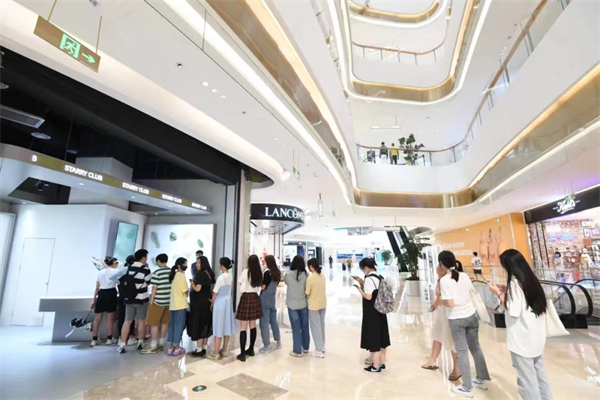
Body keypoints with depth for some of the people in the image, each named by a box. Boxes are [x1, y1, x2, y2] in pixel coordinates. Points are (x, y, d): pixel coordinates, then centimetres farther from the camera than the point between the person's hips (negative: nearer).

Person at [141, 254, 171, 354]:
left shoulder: (157, 272, -12)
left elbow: (154, 288, -13)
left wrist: (151, 300, -3)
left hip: (158, 301, -6)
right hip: (169, 301, 6)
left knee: (154, 323, 3)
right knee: (164, 322, 14)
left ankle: (153, 346, 6)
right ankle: (161, 344, 22)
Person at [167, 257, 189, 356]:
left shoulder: (174, 275, 11)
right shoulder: (181, 275, -15)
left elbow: (177, 290, 14)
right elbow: (186, 291, -13)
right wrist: (190, 288, 6)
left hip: (173, 304, 8)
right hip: (180, 305, -8)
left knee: (172, 326, 13)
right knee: (179, 326, 2)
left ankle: (171, 347, 19)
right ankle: (177, 348, 9)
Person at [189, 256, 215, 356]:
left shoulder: (200, 274, -18)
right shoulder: (209, 273, 7)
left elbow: (197, 289, -23)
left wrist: (192, 284, -6)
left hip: (199, 303, -8)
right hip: (207, 301, 8)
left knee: (198, 324, 2)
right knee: (206, 324, 14)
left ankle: (199, 349, 8)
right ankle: (204, 348, 23)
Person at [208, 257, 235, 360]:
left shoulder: (221, 277, -20)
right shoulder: (231, 276, 1)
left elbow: (215, 292, -13)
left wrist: (212, 301, 6)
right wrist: (214, 300, 13)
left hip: (220, 303, -7)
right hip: (228, 301, 7)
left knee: (218, 328, 2)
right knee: (227, 326, 14)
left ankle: (216, 353, 11)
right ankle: (224, 350, 26)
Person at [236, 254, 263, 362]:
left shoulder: (246, 272, -12)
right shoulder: (260, 273, -1)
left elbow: (241, 284, 0)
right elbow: (259, 287, 6)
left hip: (246, 298, -4)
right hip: (255, 298, 4)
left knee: (244, 327, 0)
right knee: (253, 325, 14)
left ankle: (242, 354, 3)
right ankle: (251, 350, 26)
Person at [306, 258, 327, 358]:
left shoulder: (310, 278, -22)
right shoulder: (322, 276, 0)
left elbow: (307, 294, -15)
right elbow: (319, 290, 7)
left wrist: (307, 297, 4)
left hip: (314, 305, -7)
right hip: (323, 304, 7)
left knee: (316, 327, 5)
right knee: (321, 325, 20)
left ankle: (319, 351, 13)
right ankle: (322, 347, 33)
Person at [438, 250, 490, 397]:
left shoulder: (444, 280, -20)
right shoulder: (464, 275, -2)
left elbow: (450, 303, -23)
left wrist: (441, 301, -4)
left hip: (456, 319, -5)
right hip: (471, 315, 6)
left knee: (462, 352, 8)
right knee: (475, 348, 21)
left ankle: (467, 388, 20)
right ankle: (481, 380, 37)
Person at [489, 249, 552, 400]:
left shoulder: (515, 282, -19)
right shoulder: (530, 279, 6)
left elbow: (514, 311, -23)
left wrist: (498, 293, -14)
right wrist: (506, 292, 13)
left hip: (522, 340, -9)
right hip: (536, 336, 9)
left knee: (527, 379, 3)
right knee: (539, 373, 20)